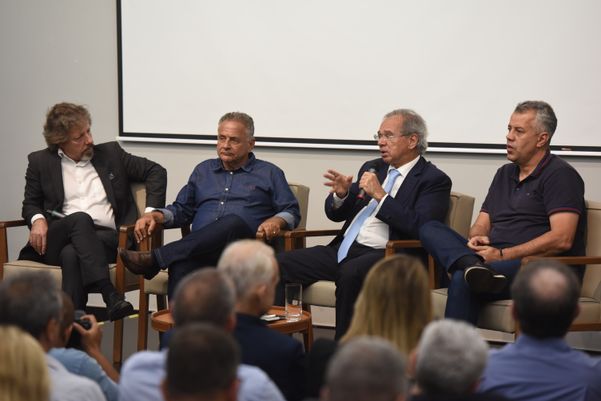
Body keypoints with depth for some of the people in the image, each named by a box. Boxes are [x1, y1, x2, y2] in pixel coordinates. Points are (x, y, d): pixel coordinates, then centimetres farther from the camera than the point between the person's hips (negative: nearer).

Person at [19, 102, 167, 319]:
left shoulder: (110, 153, 15)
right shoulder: (40, 162, 15)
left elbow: (156, 171, 17)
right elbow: (30, 203, 21)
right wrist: (37, 219, -4)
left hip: (107, 239, 0)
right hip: (57, 241, 0)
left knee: (71, 254, -35)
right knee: (81, 219, -35)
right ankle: (111, 296, -49)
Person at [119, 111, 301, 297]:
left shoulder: (269, 173, 19)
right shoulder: (204, 170, 30)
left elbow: (292, 212, 12)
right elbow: (182, 209, 30)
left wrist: (276, 221, -12)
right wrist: (156, 216, 9)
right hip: (200, 251, 2)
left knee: (233, 222, -39)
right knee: (181, 267, -37)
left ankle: (154, 259, -42)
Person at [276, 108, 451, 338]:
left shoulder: (434, 180, 1)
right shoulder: (372, 168, 21)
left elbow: (419, 227, -16)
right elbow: (335, 214, 23)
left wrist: (380, 195, -15)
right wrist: (341, 195, 0)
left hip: (384, 255, -7)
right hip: (344, 250, 7)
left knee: (350, 273, -38)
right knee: (281, 264, -13)